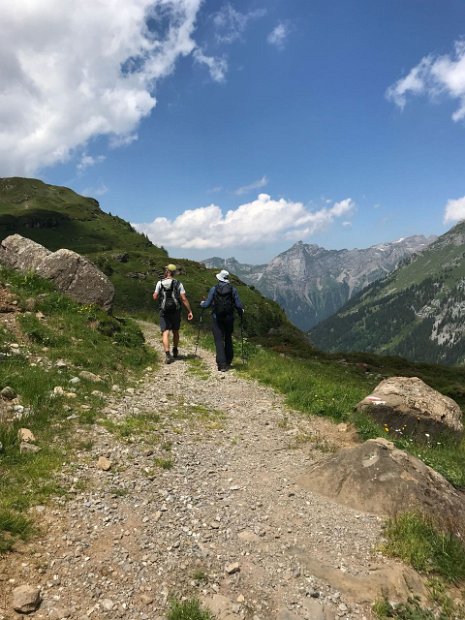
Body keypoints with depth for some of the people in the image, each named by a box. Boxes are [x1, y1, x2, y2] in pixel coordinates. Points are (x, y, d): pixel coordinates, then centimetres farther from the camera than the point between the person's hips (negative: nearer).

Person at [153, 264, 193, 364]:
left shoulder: (160, 283, -4)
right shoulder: (178, 284, -4)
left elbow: (155, 297, 2)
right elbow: (184, 299, -9)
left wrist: (155, 292, 22)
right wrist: (189, 311, -5)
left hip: (164, 311, -1)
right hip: (176, 311, 1)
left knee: (165, 333, -4)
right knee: (175, 331, 19)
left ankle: (167, 354, -19)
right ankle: (175, 351, 36)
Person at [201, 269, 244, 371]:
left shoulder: (213, 289, -7)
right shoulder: (233, 289, -3)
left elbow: (207, 304, -3)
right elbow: (238, 305, -3)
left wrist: (202, 303, 19)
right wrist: (241, 312, 18)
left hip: (217, 318, -2)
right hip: (229, 318, 2)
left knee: (219, 340, 1)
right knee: (228, 339, 18)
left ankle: (222, 364, -5)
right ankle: (228, 362, 27)